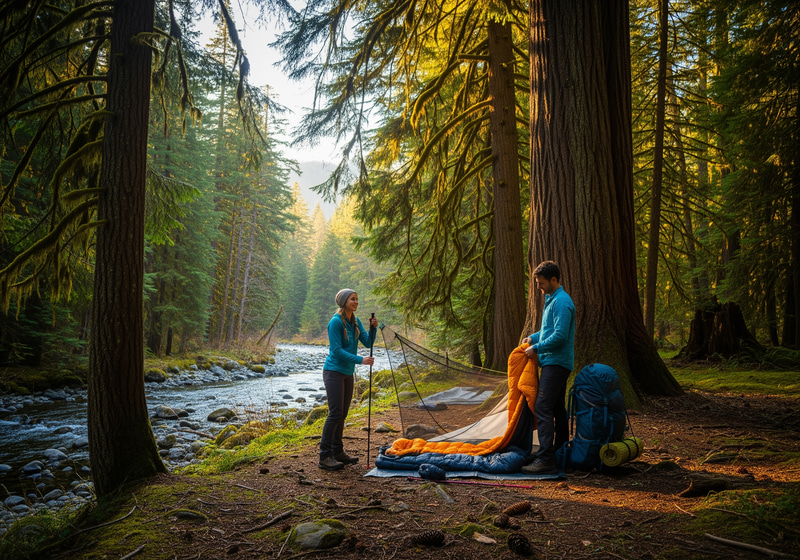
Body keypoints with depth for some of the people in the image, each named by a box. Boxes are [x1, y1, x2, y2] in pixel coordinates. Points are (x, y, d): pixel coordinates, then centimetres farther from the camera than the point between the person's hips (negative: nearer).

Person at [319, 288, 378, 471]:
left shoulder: (355, 321, 9)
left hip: (347, 373, 8)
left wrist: (373, 328, -12)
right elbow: (337, 350, -19)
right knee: (335, 413, -10)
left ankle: (337, 452, 21)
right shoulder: (336, 322, -16)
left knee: (342, 414, 12)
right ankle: (325, 457, -4)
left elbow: (368, 342, 6)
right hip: (334, 371, -8)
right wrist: (360, 360, -24)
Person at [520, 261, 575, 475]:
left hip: (555, 363, -11)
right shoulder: (552, 299, 18)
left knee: (542, 408, -15)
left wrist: (536, 348, -14)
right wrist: (532, 338, 14)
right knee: (557, 409, 16)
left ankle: (545, 460, -17)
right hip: (555, 363, 11)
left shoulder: (561, 302, -15)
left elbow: (560, 335, -22)